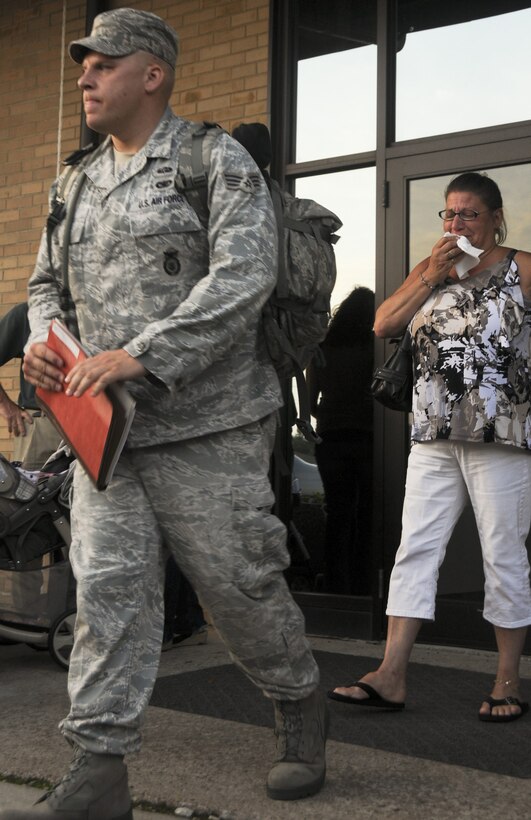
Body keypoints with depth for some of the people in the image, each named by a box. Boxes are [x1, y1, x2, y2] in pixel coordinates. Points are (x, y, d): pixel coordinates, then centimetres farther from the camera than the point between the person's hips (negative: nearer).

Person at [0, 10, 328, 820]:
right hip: (104, 427, 6)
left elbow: (242, 279, -17)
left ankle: (301, 708, 29)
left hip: (205, 426, -5)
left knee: (239, 584, 4)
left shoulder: (218, 163, -4)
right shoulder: (79, 185, 16)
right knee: (108, 588, 0)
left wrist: (138, 356, -24)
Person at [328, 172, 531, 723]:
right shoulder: (429, 269, 15)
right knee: (415, 549, 1)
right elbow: (383, 325, 6)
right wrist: (431, 276, -3)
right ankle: (391, 676, 4)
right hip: (434, 439, 5)